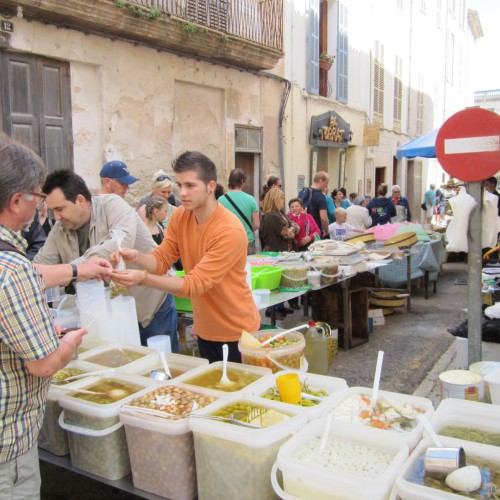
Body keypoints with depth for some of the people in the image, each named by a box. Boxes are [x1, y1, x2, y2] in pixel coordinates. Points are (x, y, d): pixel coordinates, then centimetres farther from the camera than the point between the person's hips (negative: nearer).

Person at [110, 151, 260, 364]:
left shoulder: (230, 231, -27)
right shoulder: (180, 216, -5)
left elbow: (196, 283, -29)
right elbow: (162, 259, -6)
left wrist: (143, 279, -39)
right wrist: (136, 257, -27)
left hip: (238, 331, -6)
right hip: (205, 328, 6)